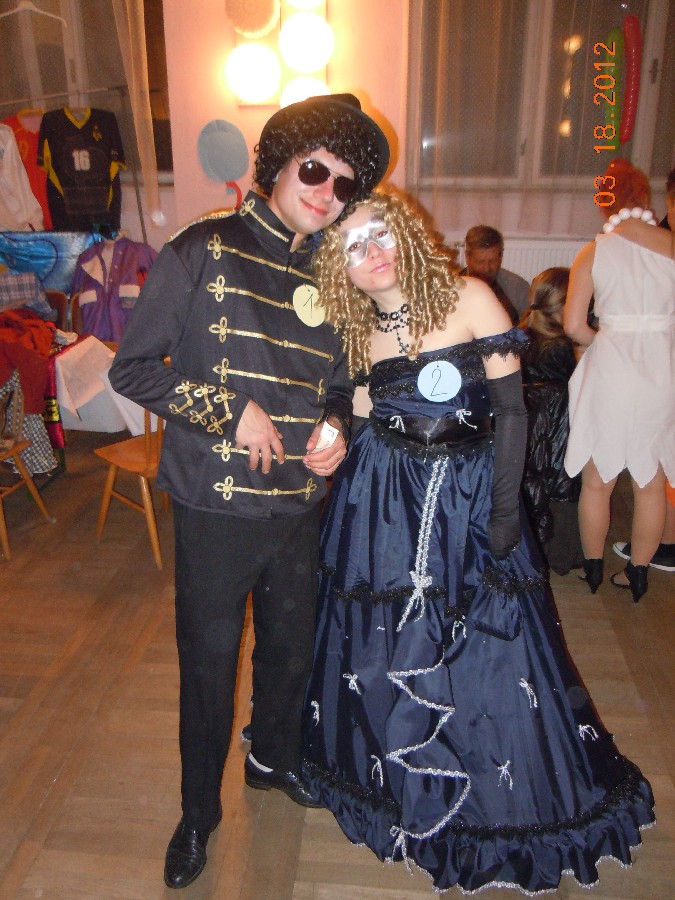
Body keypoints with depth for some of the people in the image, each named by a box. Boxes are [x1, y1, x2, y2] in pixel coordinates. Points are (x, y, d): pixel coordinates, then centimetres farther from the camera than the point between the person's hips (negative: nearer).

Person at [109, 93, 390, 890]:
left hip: (299, 504, 5)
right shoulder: (204, 253, -8)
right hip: (216, 504, -5)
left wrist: (336, 427, -4)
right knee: (209, 661, 10)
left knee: (292, 646, 21)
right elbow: (133, 367, -9)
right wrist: (228, 411, -17)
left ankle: (273, 756, 51)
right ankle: (199, 811, 37)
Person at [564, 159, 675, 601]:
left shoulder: (594, 252, -3)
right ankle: (638, 572, 27)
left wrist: (607, 343, 10)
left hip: (611, 367, -1)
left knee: (597, 481, 14)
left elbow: (574, 325, -8)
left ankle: (593, 567, 29)